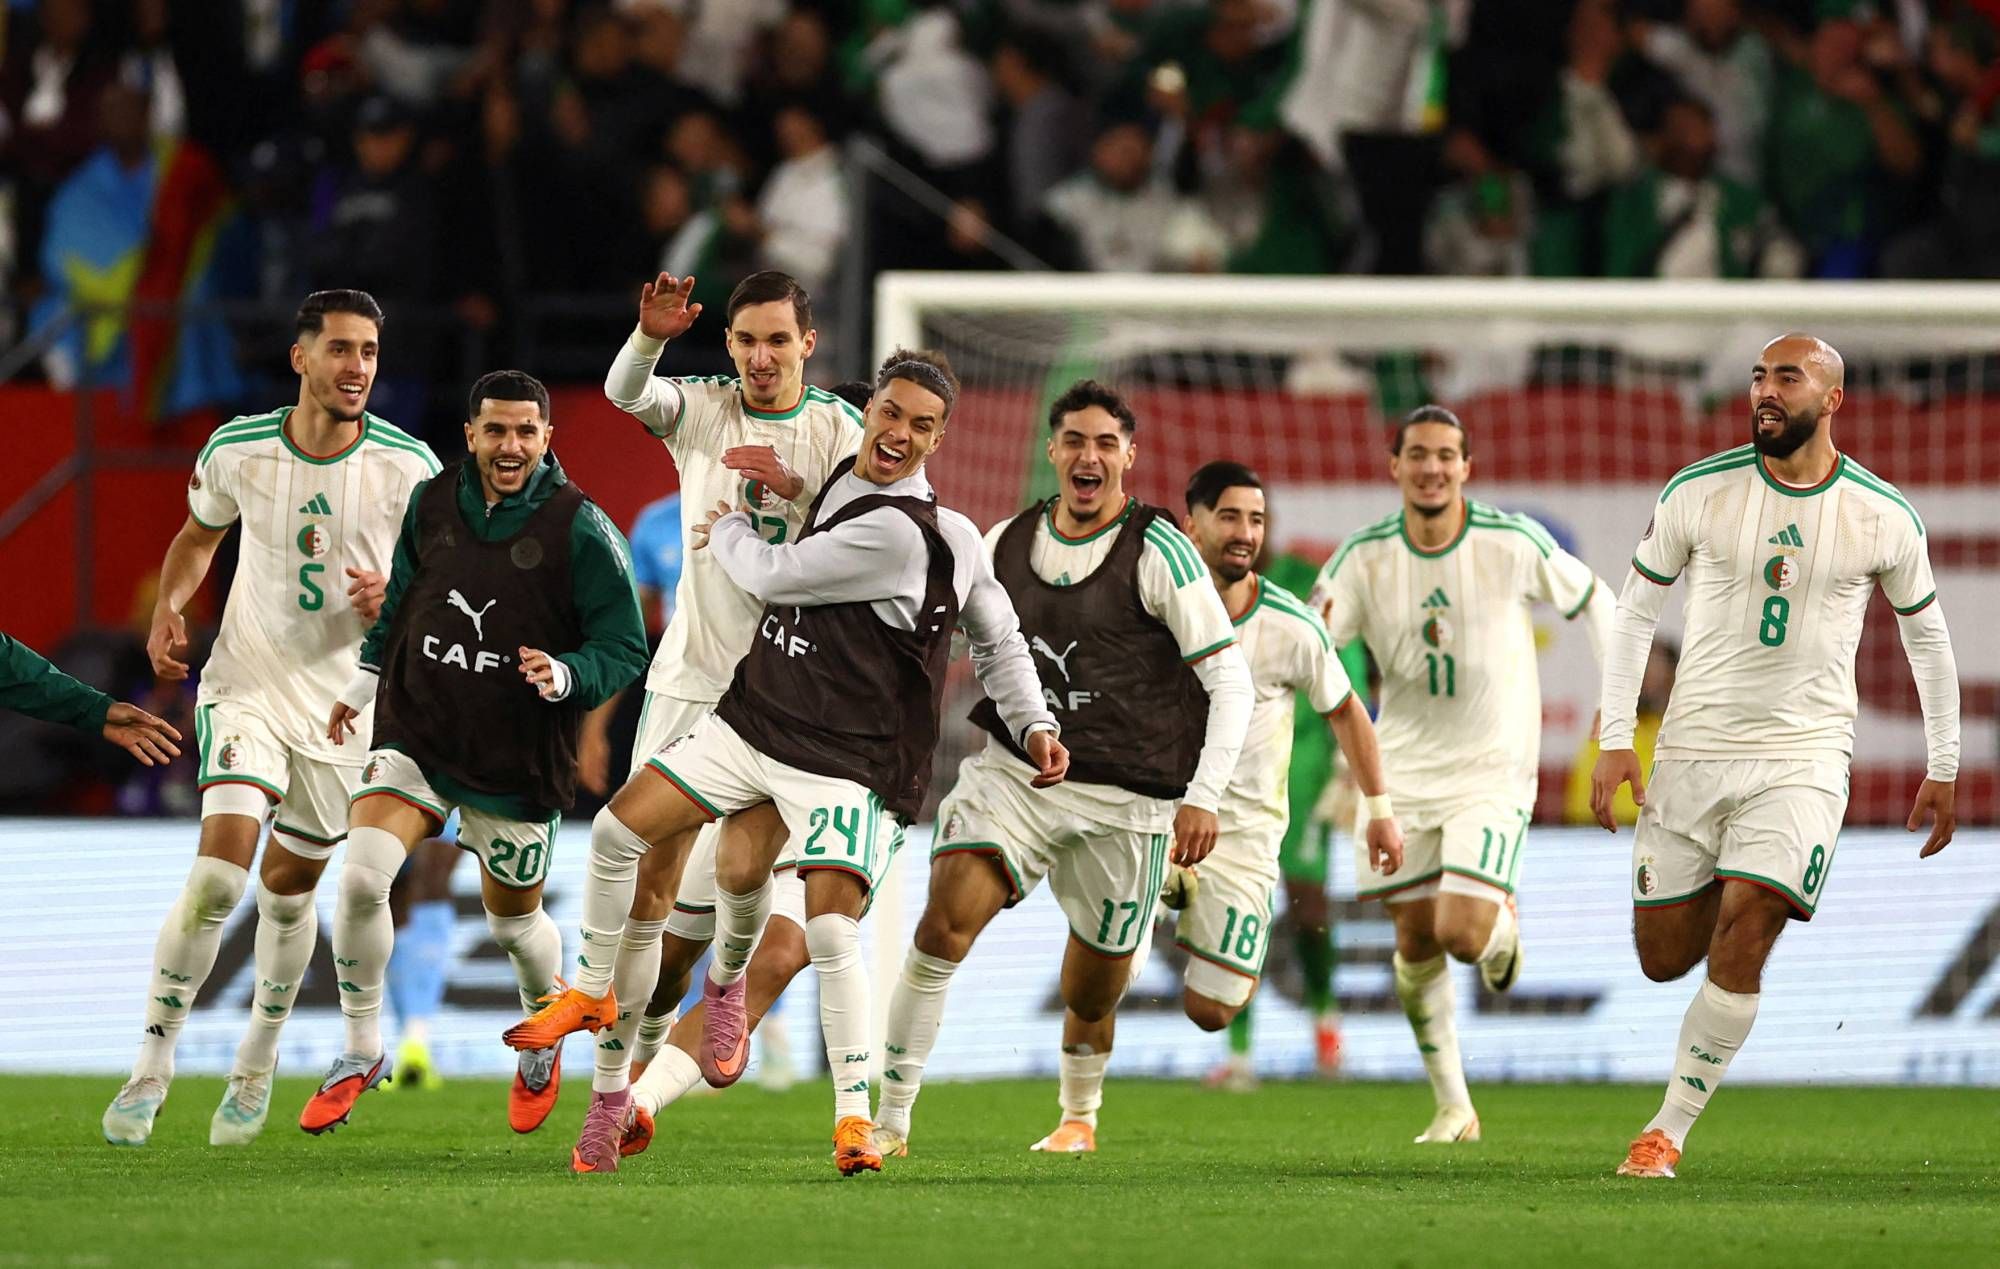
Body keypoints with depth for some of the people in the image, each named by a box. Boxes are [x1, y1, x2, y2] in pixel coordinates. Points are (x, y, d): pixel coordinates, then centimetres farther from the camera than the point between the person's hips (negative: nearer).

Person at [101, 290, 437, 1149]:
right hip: (248, 683, -1)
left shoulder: (408, 466, -10)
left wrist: (398, 596, -21)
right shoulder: (238, 451, -7)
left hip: (346, 699, 1)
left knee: (291, 884, 9)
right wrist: (167, 611, -3)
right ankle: (152, 1068, -12)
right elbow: (199, 534, 13)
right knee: (221, 865, -19)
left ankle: (257, 1067, 32)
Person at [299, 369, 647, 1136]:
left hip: (518, 763, -2)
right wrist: (362, 683, 24)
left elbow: (626, 649, -9)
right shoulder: (431, 504, 2)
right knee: (360, 877, -18)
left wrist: (565, 675, -27)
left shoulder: (579, 529, -11)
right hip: (414, 735, 2)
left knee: (512, 922, 12)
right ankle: (360, 1052, -1)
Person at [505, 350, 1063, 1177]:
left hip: (845, 762, -8)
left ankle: (854, 1115, -5)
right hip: (751, 721, 8)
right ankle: (591, 992, 25)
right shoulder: (844, 482, 6)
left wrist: (726, 530, 7)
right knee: (619, 828, 4)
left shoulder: (899, 531, -22)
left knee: (831, 932, -17)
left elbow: (775, 576, -12)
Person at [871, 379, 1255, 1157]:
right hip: (1015, 772, 2)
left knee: (1092, 991, 8)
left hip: (1124, 800, -2)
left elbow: (1229, 679, -7)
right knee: (947, 918, -21)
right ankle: (891, 1119, -17)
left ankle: (1079, 1115, 41)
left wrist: (1203, 797, -14)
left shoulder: (1157, 552, -8)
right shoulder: (1006, 545, 5)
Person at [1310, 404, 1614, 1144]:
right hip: (1404, 771, 3)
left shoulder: (1513, 544, -12)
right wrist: (1312, 632, -34)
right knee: (1415, 942, 6)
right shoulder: (1365, 557, -6)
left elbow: (1589, 600, 5)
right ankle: (1453, 1107, 21)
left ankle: (1503, 926, 23)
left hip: (1492, 771, -3)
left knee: (1462, 933, -16)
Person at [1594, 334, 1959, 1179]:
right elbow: (1636, 609, 7)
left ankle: (1669, 1129, -6)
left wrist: (1943, 769, 14)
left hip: (1804, 753, -2)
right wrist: (1615, 739, 0)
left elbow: (1926, 634, 12)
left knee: (1740, 940, -18)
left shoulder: (1883, 516, -3)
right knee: (1664, 960, 3)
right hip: (1693, 750, 2)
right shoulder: (1698, 493, -3)